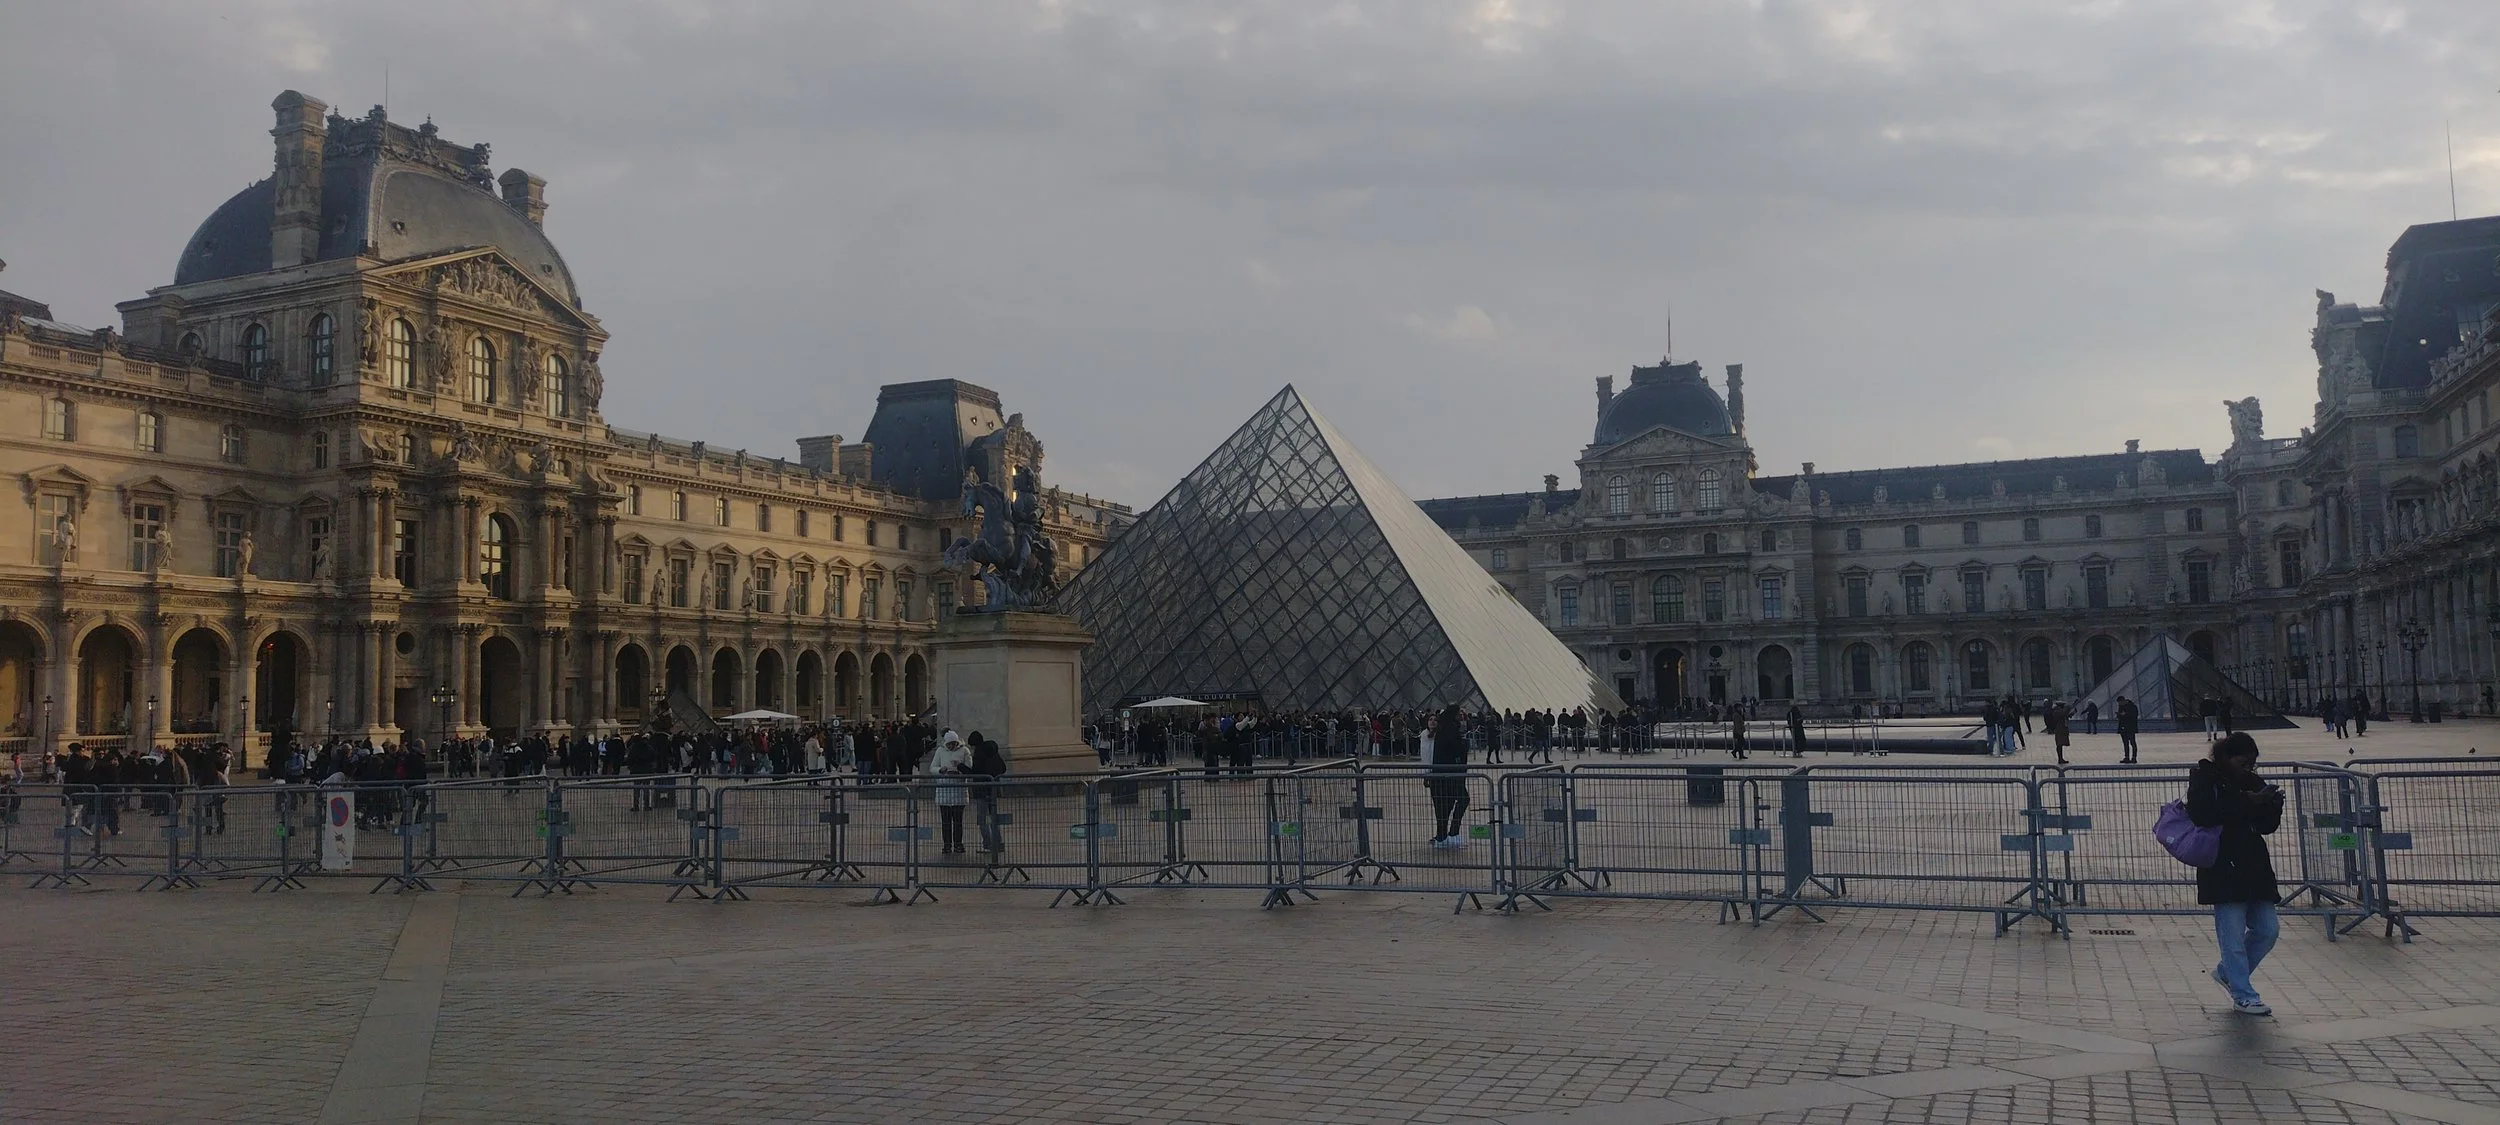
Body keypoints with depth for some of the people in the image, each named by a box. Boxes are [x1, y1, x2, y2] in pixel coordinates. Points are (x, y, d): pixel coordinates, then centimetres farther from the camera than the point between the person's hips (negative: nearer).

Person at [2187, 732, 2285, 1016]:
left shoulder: (2251, 781, 13)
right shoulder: (2204, 778, -5)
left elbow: (2266, 827, 12)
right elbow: (2201, 814, -23)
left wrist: (2273, 805, -8)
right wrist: (2244, 802, -23)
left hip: (2254, 867, 7)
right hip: (2222, 868, -7)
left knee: (2268, 929, 8)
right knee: (2233, 934, -4)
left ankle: (2227, 972, 27)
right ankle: (2243, 997, 6)